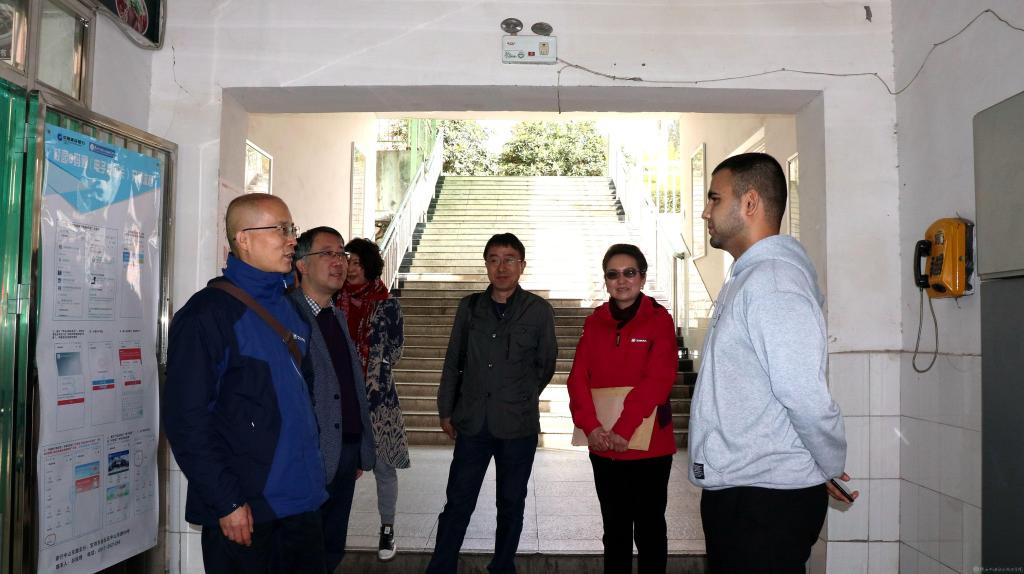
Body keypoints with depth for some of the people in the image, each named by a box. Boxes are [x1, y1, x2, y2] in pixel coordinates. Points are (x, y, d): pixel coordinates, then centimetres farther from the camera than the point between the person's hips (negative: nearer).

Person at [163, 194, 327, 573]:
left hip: (301, 500, 7)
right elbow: (186, 420, -15)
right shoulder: (208, 313, -12)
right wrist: (226, 503, -16)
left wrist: (310, 476, 13)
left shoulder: (288, 307, 10)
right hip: (243, 511, -7)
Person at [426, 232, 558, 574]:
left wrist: (519, 400, 8)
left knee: (511, 505, 12)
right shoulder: (469, 307, 4)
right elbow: (453, 361, 10)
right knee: (457, 503, 5)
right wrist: (446, 410, 9)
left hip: (518, 426, -1)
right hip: (473, 423, 1)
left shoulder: (539, 311, -3)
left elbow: (546, 365, 7)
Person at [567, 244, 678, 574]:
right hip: (604, 446, 4)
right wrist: (590, 426, -15)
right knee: (614, 528, 16)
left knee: (649, 528, 8)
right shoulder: (594, 322, 7)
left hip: (648, 445, -4)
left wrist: (623, 430, -21)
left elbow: (657, 380, -15)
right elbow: (579, 378, 0)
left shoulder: (659, 319, -5)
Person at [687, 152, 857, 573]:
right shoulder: (747, 277, 14)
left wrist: (832, 468, -10)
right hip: (735, 491, 9)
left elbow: (807, 396, -26)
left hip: (766, 501, -9)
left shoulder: (772, 281, -20)